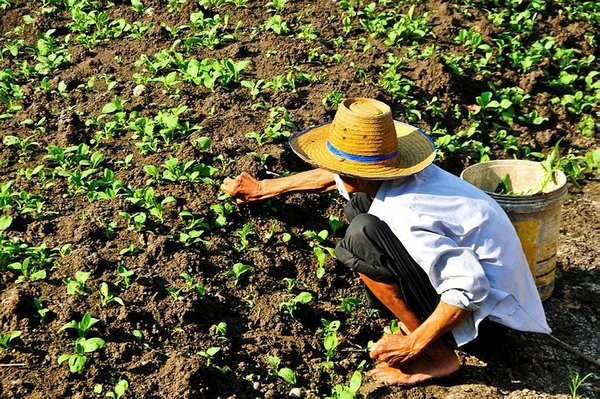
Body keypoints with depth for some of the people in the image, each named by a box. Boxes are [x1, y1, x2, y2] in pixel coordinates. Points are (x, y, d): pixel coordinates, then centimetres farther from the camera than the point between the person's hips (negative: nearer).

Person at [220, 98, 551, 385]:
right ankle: (419, 324, 10)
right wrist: (264, 188, 21)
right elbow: (331, 178, 15)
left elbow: (470, 289, -33)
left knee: (362, 235, -25)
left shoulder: (405, 215, -31)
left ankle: (436, 356, -10)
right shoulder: (390, 172, -4)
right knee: (358, 203, 9)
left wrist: (414, 344, -21)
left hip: (485, 307, -9)